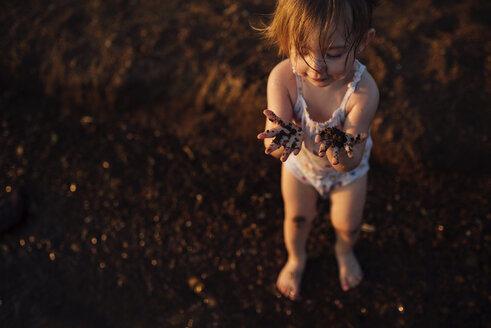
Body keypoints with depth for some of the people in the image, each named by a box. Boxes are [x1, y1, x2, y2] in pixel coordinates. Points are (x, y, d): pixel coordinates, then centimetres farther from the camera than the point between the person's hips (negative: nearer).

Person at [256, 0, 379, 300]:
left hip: (346, 168, 0)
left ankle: (344, 251, 61)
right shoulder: (282, 78, -37)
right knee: (297, 218, 25)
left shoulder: (364, 91, -40)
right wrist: (285, 138, -63)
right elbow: (274, 147, -40)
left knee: (347, 225, 23)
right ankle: (296, 258, 60)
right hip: (299, 163, 1)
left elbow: (350, 163, -40)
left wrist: (341, 152, -63)